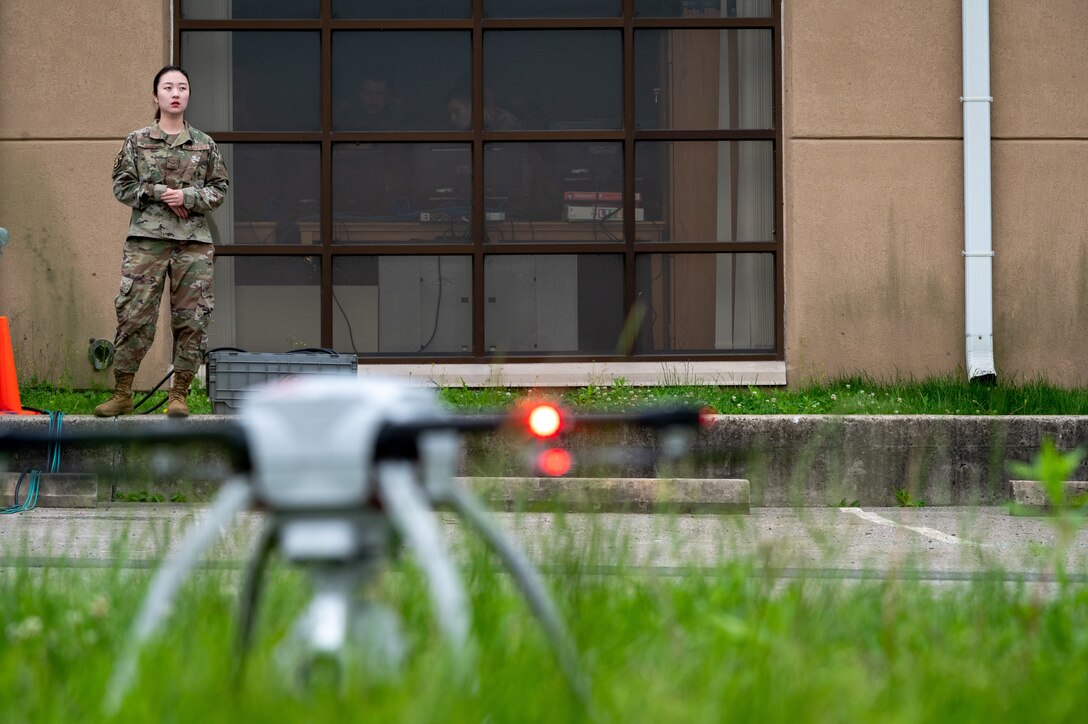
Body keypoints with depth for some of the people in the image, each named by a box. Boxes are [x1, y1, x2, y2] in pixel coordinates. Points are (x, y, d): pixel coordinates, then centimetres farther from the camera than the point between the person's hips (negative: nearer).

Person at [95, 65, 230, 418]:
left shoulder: (205, 144, 11)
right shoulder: (137, 141, 8)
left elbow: (219, 189, 11)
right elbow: (122, 185, 6)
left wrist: (188, 197, -6)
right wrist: (158, 193, -7)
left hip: (194, 241, 2)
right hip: (147, 239, -1)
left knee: (191, 319, -1)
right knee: (134, 314, -5)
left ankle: (179, 395, 7)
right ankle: (122, 393, 4)